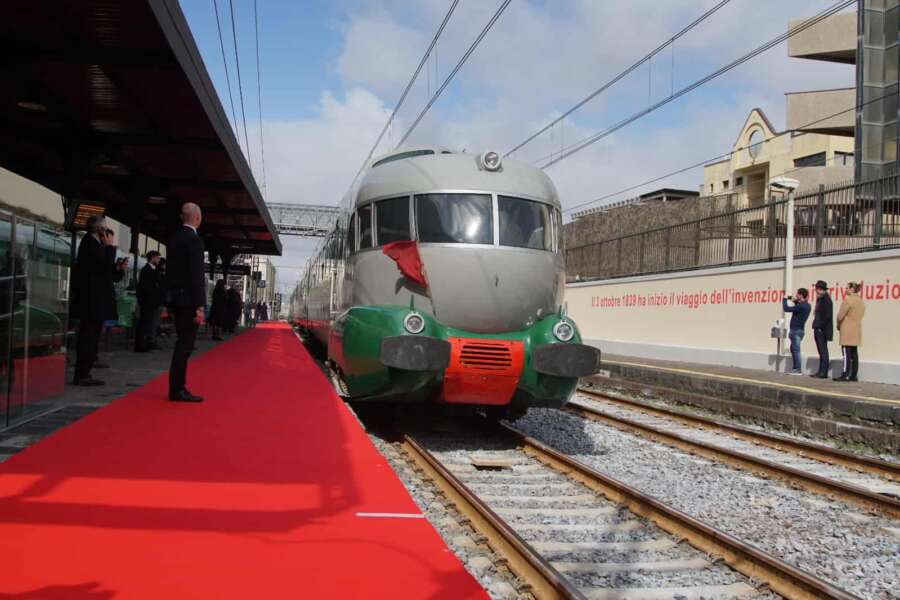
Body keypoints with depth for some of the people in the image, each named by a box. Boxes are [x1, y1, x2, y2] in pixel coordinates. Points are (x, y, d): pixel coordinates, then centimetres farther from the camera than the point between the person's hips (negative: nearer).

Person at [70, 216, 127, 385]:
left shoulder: (95, 243, 19)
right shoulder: (90, 242, -11)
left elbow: (106, 272, 21)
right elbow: (105, 265, -21)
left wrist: (119, 268, 4)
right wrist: (110, 246, -11)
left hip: (95, 302, 10)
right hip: (92, 301, -10)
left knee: (90, 338, 11)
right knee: (88, 338, -8)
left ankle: (83, 374, 15)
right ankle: (81, 375, -6)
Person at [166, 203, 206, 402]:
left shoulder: (174, 238, 12)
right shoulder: (194, 240, -14)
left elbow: (169, 271, 16)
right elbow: (197, 275, -18)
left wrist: (170, 299, 19)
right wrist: (200, 306, -18)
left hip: (175, 298, 9)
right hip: (188, 299, -9)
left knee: (183, 343, 14)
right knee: (185, 345, -4)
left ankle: (178, 386, 18)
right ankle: (177, 390, -1)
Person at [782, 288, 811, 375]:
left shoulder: (801, 306, -20)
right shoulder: (806, 305, 10)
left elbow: (786, 309, -20)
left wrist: (784, 299, -4)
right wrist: (796, 302, 17)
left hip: (796, 330, -10)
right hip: (799, 329, 10)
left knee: (796, 350, -7)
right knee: (793, 349, 18)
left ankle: (798, 369, -7)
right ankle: (795, 368, 23)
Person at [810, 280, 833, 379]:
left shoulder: (826, 300, -13)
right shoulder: (819, 299, 16)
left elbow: (827, 316, -19)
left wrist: (820, 326, -16)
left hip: (823, 330, -9)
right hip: (818, 330, 9)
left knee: (823, 351, -6)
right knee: (821, 351, 12)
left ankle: (824, 372, -4)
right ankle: (821, 371, 16)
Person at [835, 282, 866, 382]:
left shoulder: (848, 300, -12)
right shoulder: (861, 301, 14)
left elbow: (840, 316, -13)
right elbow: (860, 315, 15)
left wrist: (839, 325, 6)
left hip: (847, 330, -8)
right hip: (857, 330, 8)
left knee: (847, 353, -8)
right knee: (854, 354, 8)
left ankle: (846, 375, -10)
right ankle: (854, 375, 9)